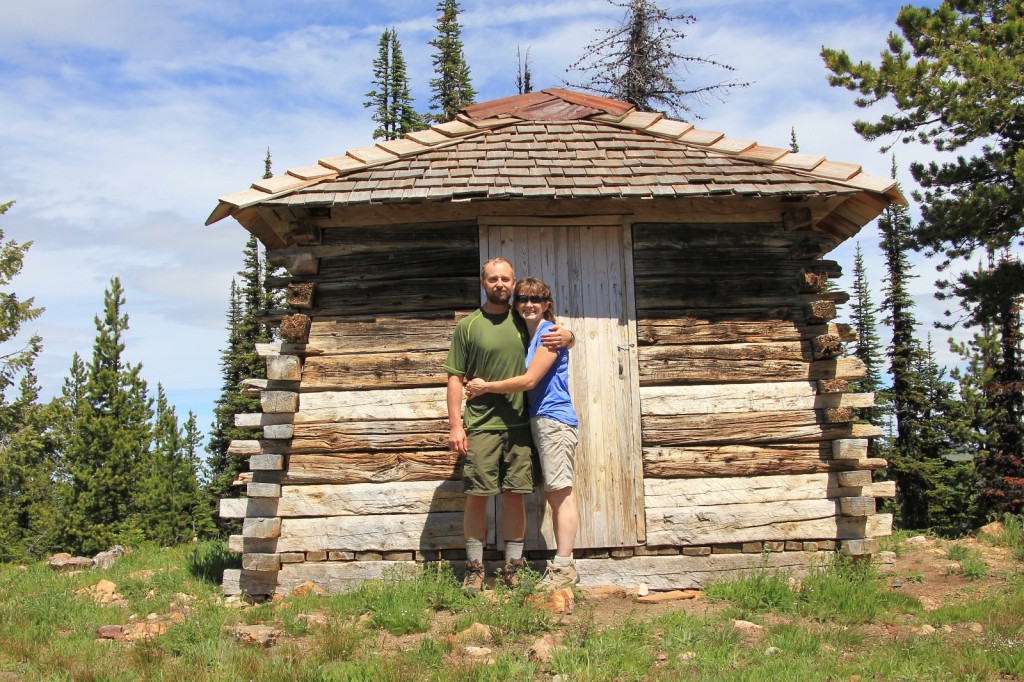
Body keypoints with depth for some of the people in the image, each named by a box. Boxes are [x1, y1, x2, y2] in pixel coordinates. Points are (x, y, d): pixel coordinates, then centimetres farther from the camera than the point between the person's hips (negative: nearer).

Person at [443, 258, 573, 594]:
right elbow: (455, 378, 1)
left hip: (519, 425, 2)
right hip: (481, 427, -2)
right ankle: (474, 569, 13)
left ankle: (514, 568, 18)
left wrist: (567, 336, -1)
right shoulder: (468, 326, 2)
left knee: (516, 497, 6)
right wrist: (455, 424, -6)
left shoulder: (524, 323, 10)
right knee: (477, 497, 0)